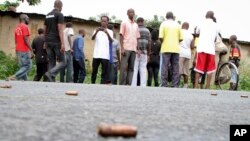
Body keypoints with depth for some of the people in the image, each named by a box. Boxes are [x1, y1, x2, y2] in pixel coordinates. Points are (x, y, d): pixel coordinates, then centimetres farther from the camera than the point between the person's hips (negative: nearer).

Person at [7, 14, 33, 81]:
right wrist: (31, 50, -16)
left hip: (18, 50, 9)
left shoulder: (17, 28, 17)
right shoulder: (25, 27, -8)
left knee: (22, 67, 9)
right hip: (24, 51, -9)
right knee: (28, 66, -7)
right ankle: (13, 77, -17)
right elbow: (26, 39, -17)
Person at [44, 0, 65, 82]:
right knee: (62, 62, -1)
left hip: (48, 42, 7)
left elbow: (45, 30, 17)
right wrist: (62, 43, -19)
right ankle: (50, 73, -24)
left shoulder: (48, 15, 16)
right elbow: (60, 29, -15)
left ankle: (51, 82, 2)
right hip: (56, 42, -7)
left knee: (51, 63, 7)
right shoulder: (59, 14, -6)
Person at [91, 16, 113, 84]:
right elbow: (92, 38, -5)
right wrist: (96, 31, -24)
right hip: (96, 54, 1)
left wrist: (107, 33, -25)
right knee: (94, 71, 6)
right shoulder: (97, 30, 13)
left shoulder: (110, 31, 9)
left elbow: (111, 41, -8)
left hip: (105, 55, -1)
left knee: (104, 72, -5)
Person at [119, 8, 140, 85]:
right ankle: (122, 84, -4)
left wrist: (138, 49, 8)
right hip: (126, 48, -5)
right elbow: (121, 36, -2)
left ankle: (129, 84, 3)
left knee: (131, 68, 2)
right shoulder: (124, 23, 4)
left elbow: (137, 38, 18)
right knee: (124, 67, -6)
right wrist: (122, 48, -11)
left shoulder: (136, 25, 18)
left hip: (134, 49, 5)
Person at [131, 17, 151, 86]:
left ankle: (133, 85, -6)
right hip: (144, 53, 3)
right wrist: (148, 54, 13)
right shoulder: (147, 31, 9)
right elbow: (149, 43, 7)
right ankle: (143, 86, 2)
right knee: (143, 70, 5)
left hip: (136, 52, -3)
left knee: (134, 70, -2)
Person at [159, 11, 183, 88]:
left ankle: (164, 85, -4)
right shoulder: (177, 25, 9)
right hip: (176, 49, 2)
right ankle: (175, 86, 2)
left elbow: (161, 37, -9)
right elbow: (180, 38, 5)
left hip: (166, 49, -2)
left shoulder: (164, 24, 1)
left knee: (165, 67, -1)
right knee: (175, 68, 4)